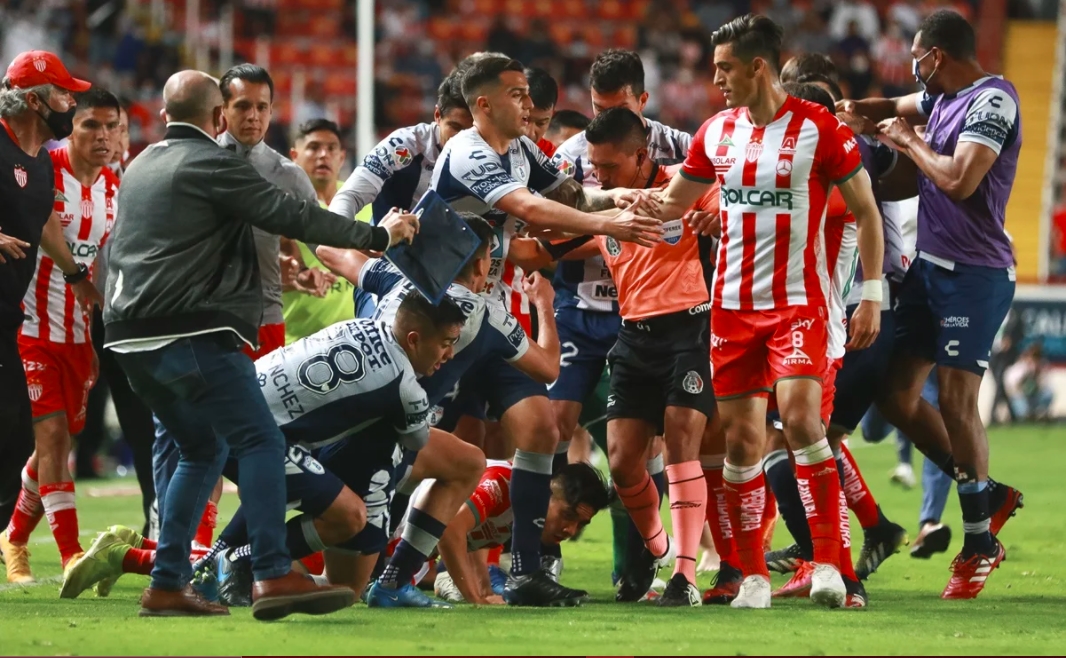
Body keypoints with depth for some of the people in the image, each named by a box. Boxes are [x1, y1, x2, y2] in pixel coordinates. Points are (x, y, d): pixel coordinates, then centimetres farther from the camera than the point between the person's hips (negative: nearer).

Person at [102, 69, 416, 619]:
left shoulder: (141, 166, 20)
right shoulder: (210, 163, -6)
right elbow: (292, 216, -10)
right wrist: (376, 236, -1)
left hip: (131, 336, 9)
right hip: (189, 331, -9)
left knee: (202, 449, 19)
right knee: (260, 440, -11)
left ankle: (167, 585, 12)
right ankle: (273, 576, -24)